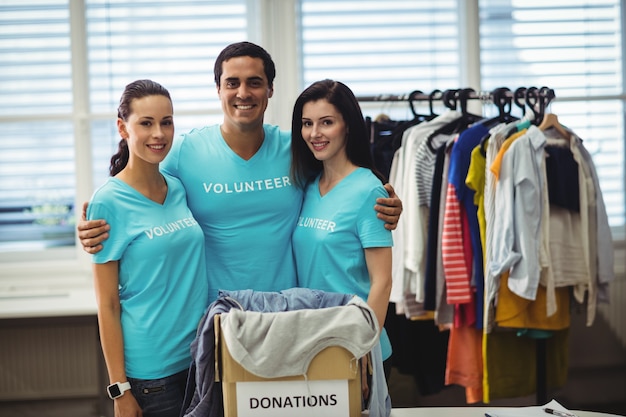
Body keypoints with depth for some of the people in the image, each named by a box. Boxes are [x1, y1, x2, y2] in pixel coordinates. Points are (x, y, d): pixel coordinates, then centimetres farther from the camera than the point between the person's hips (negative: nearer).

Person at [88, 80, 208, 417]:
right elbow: (107, 305, -9)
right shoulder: (108, 202, -11)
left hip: (199, 356, 5)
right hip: (150, 368, -5)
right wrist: (120, 390, -10)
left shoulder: (179, 189, 4)